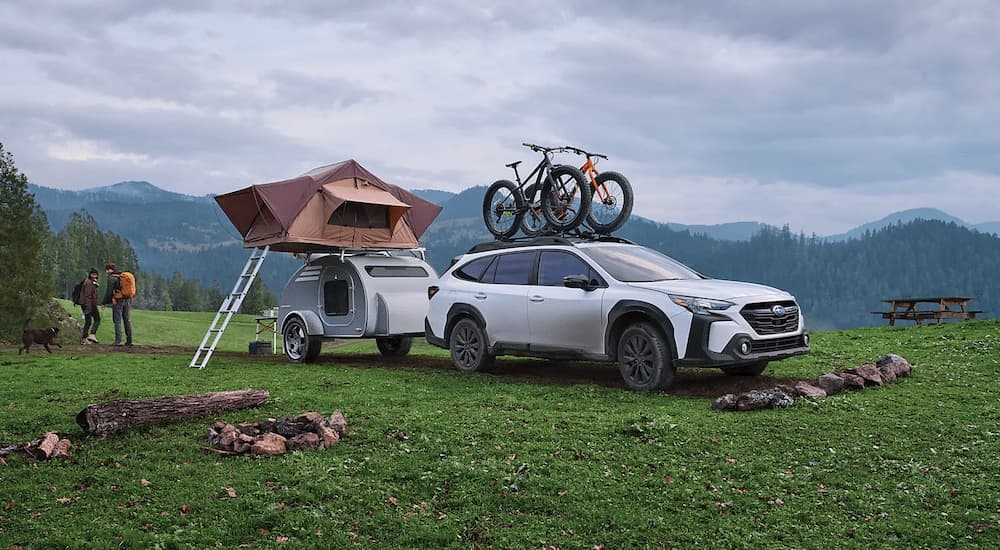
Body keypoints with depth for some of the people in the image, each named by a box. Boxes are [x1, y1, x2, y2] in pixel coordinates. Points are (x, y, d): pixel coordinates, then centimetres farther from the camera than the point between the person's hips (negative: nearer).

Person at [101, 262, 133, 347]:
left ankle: (118, 340, -8)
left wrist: (104, 302, 0)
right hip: (127, 301, 6)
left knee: (117, 321, -3)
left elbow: (109, 292, -10)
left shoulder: (112, 278, -7)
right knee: (127, 321, 9)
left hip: (117, 302, -6)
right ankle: (129, 340, 9)